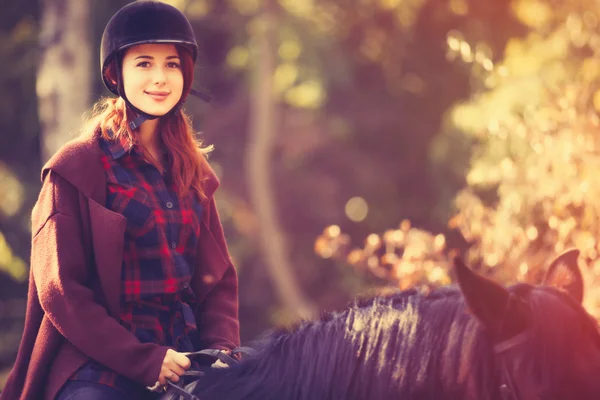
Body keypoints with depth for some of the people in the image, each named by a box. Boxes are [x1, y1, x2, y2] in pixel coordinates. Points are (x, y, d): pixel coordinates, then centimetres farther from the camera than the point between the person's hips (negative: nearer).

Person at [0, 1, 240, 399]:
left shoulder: (192, 171, 15)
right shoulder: (76, 166, -2)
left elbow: (218, 277, 16)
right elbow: (60, 289, -7)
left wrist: (222, 348, -3)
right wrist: (145, 360, -13)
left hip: (182, 361, 5)